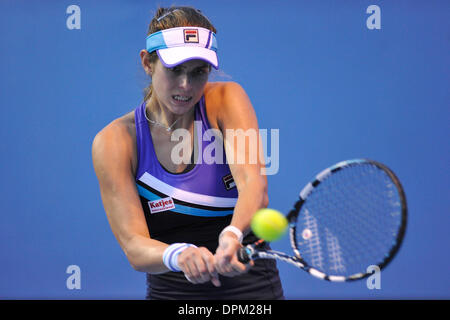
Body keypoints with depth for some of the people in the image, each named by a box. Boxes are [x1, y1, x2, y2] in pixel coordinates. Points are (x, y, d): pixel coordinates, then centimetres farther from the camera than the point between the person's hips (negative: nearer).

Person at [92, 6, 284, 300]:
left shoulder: (227, 99, -7)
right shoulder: (115, 141, -9)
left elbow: (255, 187, -22)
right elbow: (134, 245, -16)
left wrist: (232, 235, -41)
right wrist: (178, 255, -36)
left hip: (252, 286, -1)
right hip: (169, 292, 1)